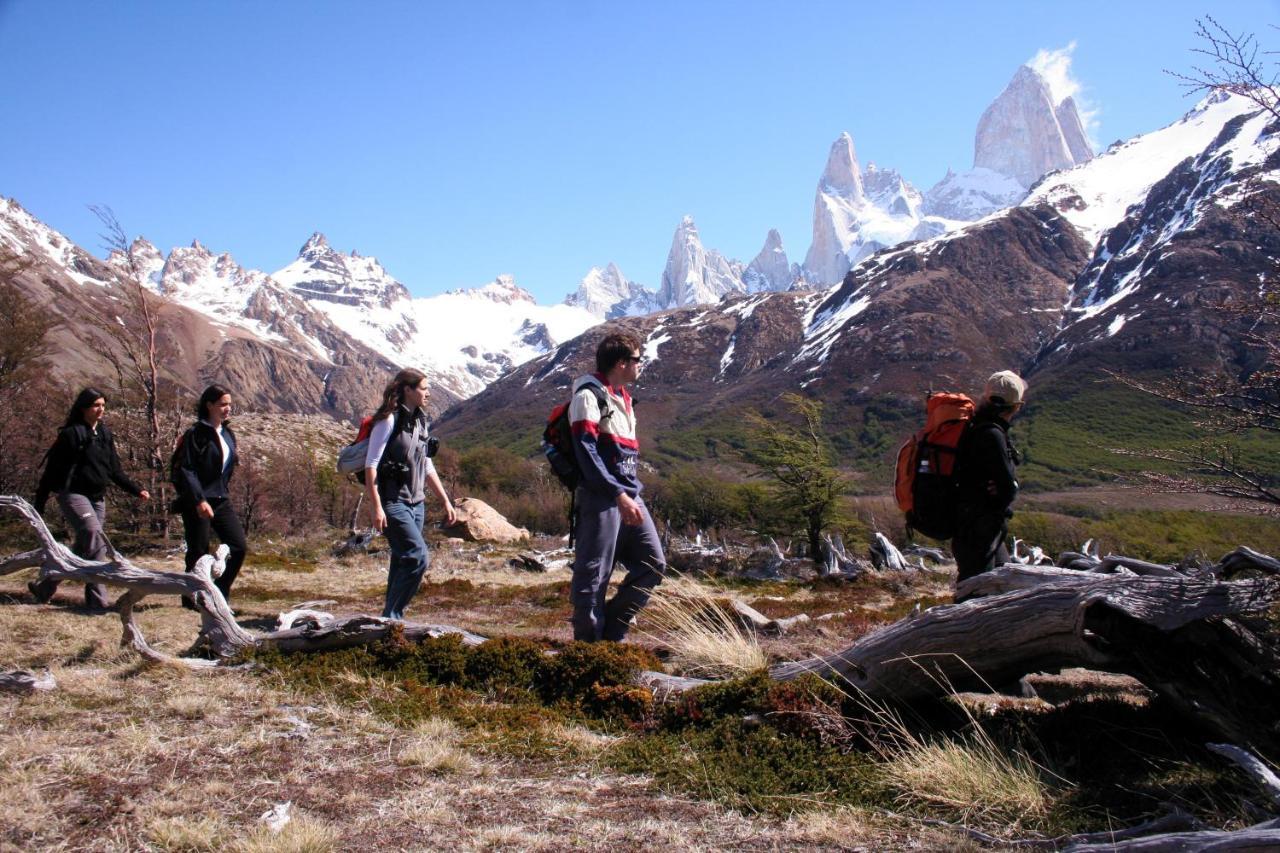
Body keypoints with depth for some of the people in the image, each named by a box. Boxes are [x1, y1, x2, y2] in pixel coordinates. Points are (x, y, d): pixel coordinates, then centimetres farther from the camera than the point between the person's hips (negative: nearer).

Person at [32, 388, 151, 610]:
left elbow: (115, 470, 18)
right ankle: (97, 598, -19)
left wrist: (137, 490, 7)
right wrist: (39, 505, -7)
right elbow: (51, 470, -6)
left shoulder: (105, 435, 13)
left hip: (98, 498, 7)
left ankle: (44, 586, 27)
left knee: (84, 547, 9)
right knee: (96, 539, -21)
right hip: (73, 495, -7)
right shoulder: (71, 434, -6)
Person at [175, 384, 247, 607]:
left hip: (221, 500, 7)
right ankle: (193, 599, 18)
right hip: (198, 503, -7)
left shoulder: (228, 434, 12)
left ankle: (220, 594, 17)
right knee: (198, 553, 2)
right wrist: (199, 500, -24)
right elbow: (186, 470, -17)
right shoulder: (196, 434, -12)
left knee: (239, 547, 2)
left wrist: (224, 492, 14)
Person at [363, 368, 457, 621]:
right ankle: (391, 616, -5)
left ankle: (393, 619, 18)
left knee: (403, 561, 10)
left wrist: (445, 501, 18)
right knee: (418, 557, -16)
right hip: (392, 503, -8)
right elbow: (371, 464, -14)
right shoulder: (389, 420, -11)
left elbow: (427, 466, 20)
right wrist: (375, 507, -21)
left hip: (416, 503, 8)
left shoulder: (420, 420, 13)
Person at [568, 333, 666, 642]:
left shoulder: (623, 397, 20)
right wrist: (619, 495, -22)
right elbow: (587, 453, -18)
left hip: (628, 495, 9)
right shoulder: (589, 395, -8)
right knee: (593, 574, -3)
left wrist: (631, 493, 19)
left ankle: (613, 630, 18)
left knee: (653, 565, 6)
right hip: (601, 498, -9)